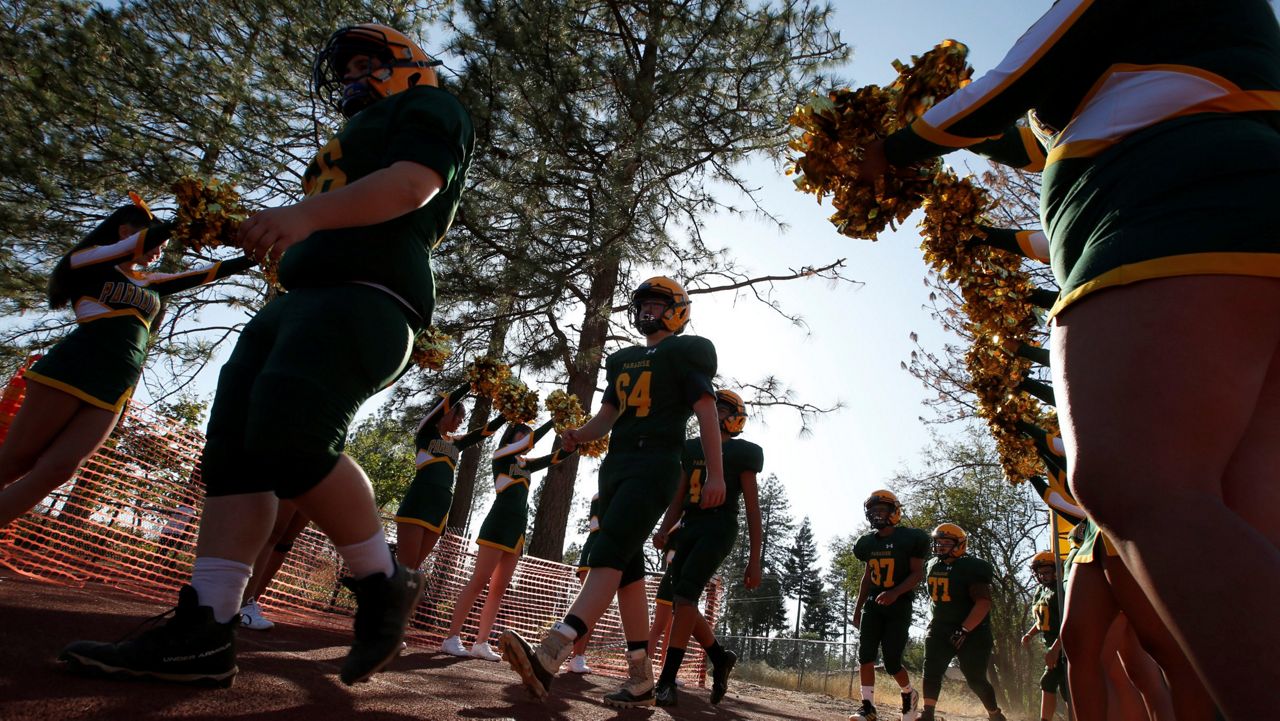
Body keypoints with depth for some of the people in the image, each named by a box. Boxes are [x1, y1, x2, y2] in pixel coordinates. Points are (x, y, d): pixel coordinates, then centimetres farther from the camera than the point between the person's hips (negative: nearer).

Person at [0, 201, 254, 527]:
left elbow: (205, 273, 19)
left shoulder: (151, 283, 22)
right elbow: (141, 243, -8)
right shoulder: (87, 261, 7)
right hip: (75, 367, -4)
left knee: (58, 469, -8)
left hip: (115, 388, 5)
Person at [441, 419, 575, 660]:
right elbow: (530, 441, -8)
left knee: (499, 588, 3)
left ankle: (481, 643, 4)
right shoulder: (501, 455, 3)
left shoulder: (526, 464, 20)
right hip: (499, 522, -7)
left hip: (518, 528, 8)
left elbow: (554, 457, 16)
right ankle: (452, 638, -7)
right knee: (479, 581, -11)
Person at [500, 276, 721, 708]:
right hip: (616, 465, 8)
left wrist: (715, 474, -12)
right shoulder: (623, 360, 24)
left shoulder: (684, 353, 4)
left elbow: (706, 412, -4)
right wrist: (579, 436, -4)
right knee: (628, 569, 4)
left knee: (609, 555, -22)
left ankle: (549, 657, -35)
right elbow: (608, 414, 18)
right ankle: (641, 679, 9)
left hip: (655, 465, -8)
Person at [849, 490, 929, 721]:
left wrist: (895, 593, -25)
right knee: (865, 656, -8)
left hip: (899, 607, -4)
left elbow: (917, 574, -9)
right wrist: (858, 606, 15)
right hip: (873, 606, 5)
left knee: (892, 663, -3)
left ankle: (909, 694, 27)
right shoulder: (868, 542, 8)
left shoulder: (910, 538, -8)